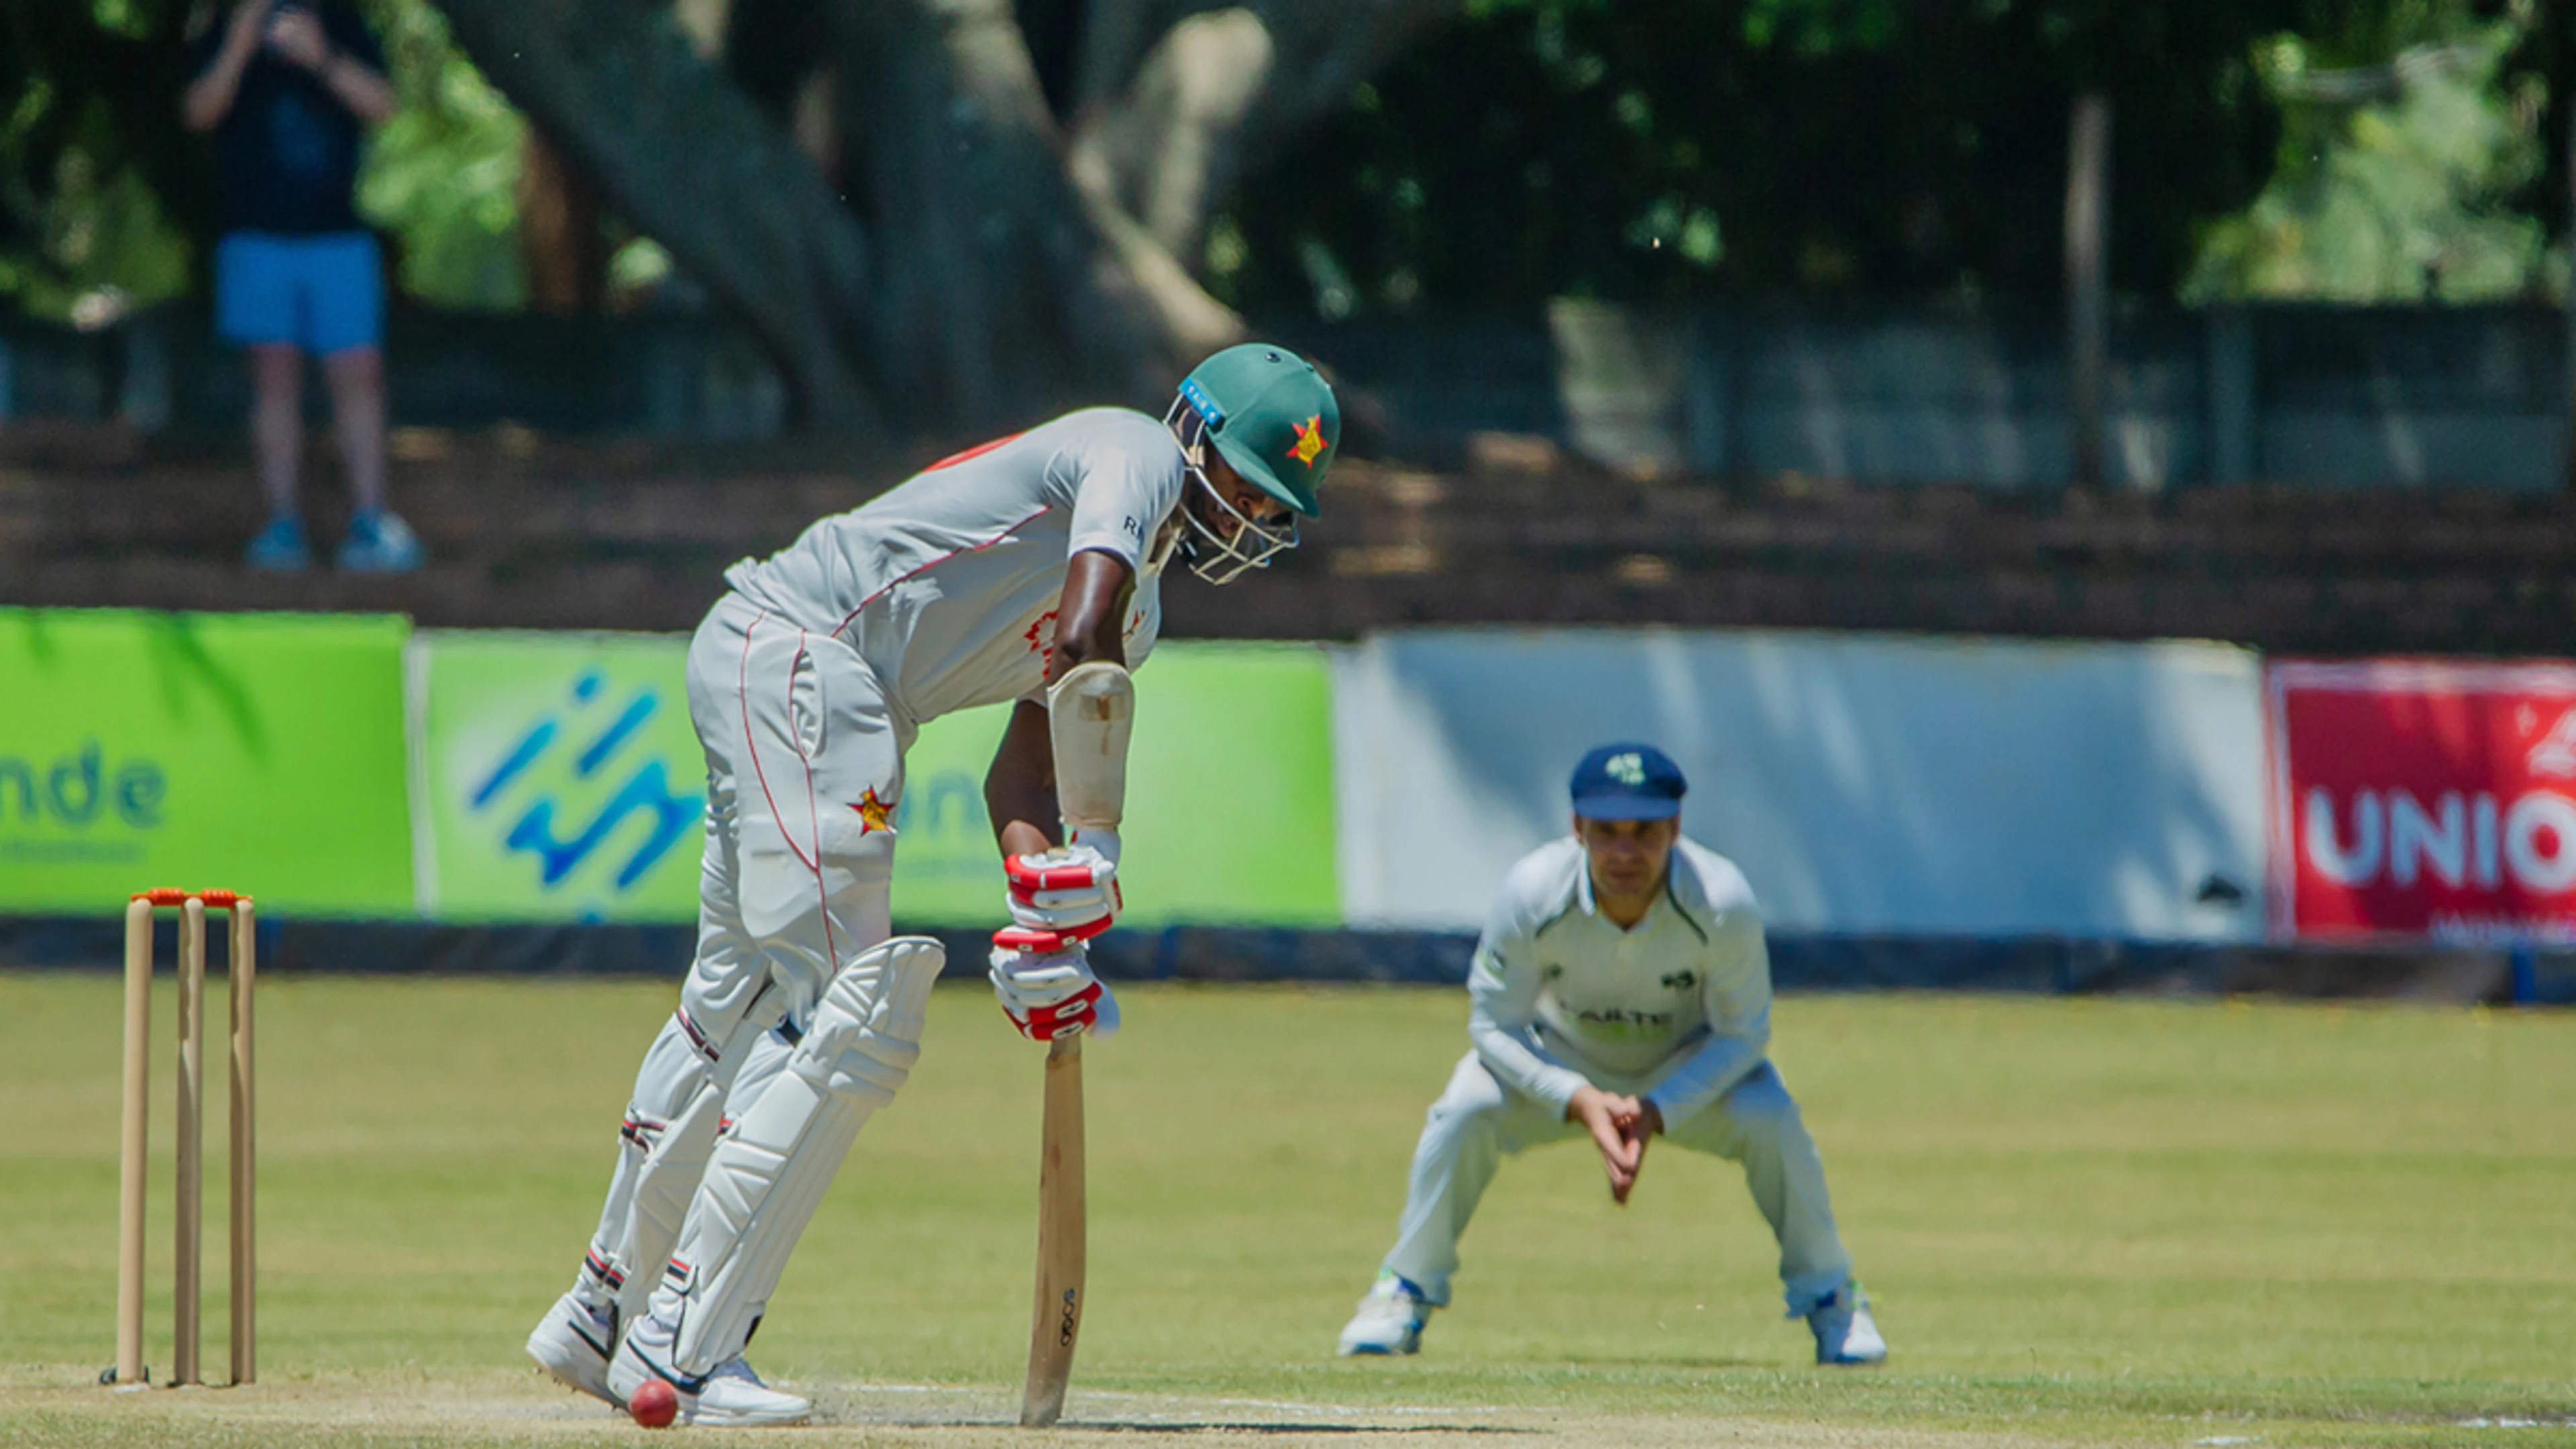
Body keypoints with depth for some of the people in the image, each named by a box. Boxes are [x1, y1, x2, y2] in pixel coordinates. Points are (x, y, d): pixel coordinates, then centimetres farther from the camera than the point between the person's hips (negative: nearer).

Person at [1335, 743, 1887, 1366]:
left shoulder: (1723, 902, -34)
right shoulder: (1532, 893, -32)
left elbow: (1742, 1033, -20)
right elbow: (1494, 1026, -21)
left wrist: (1658, 1112, -34)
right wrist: (1580, 1102, -35)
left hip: (1692, 1067, 0)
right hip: (1564, 1063, 0)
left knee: (1771, 1121, -28)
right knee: (1466, 1110, -27)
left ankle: (1830, 1297, -3)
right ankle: (1408, 1287, -5)